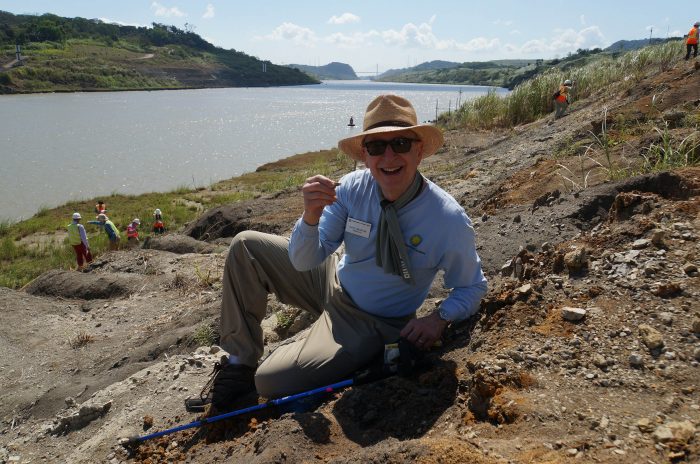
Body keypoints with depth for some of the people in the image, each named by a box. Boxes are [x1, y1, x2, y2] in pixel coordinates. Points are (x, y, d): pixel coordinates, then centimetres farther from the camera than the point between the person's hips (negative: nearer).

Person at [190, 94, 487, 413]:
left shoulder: (449, 220, -24)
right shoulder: (352, 188, -15)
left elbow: (473, 286, -6)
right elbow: (304, 261, -15)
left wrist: (439, 319, -24)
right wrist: (311, 216, -34)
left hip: (370, 324, -5)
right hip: (333, 280, 5)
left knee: (272, 381, -22)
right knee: (245, 246, -7)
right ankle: (239, 364, 4)